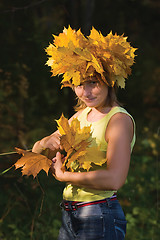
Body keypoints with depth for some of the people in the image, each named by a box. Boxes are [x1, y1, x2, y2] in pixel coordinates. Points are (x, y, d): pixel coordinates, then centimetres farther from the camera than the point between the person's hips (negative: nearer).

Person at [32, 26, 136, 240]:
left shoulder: (119, 120, -13)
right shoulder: (82, 115, 9)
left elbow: (114, 179, -26)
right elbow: (36, 151, 14)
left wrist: (63, 175, -14)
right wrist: (45, 143, -10)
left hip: (100, 220, -7)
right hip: (70, 217, 7)